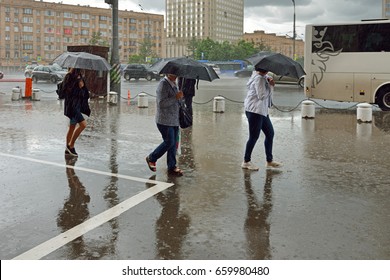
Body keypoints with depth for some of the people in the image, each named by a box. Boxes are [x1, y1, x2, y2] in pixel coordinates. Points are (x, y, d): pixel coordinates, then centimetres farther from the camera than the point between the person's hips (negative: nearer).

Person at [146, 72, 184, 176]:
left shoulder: (174, 84, 14)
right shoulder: (163, 84, -16)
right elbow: (162, 103, -24)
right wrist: (176, 97, -24)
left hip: (174, 120, 9)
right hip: (165, 120, -9)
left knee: (173, 143, 9)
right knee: (169, 142, -7)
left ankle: (172, 166, 17)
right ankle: (151, 158, 14)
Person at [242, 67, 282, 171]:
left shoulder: (263, 76, 11)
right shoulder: (259, 78, -20)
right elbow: (262, 95, -22)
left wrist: (269, 82, -5)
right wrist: (270, 85, -12)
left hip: (262, 110, 10)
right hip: (254, 110, -10)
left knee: (270, 133, 13)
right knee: (254, 136, -2)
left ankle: (269, 160, 22)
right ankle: (246, 162, 10)